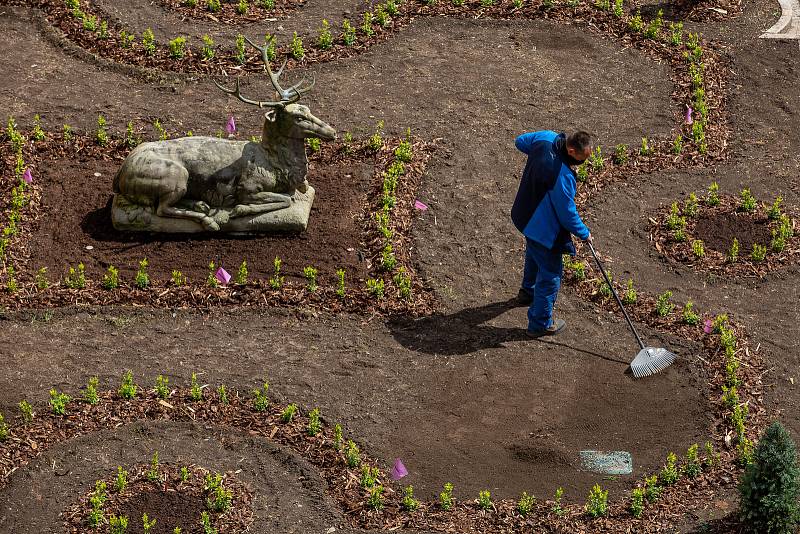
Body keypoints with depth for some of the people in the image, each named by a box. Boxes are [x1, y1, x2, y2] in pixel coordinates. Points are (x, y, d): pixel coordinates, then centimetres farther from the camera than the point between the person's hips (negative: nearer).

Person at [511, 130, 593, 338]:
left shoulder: (547, 138, -16)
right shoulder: (562, 176, -38)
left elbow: (520, 141, 8)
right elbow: (567, 214, -24)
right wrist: (584, 234, -8)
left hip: (525, 215, 9)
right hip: (543, 228, -9)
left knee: (534, 254, 36)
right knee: (550, 274, 8)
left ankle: (528, 291, 62)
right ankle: (540, 324, 22)